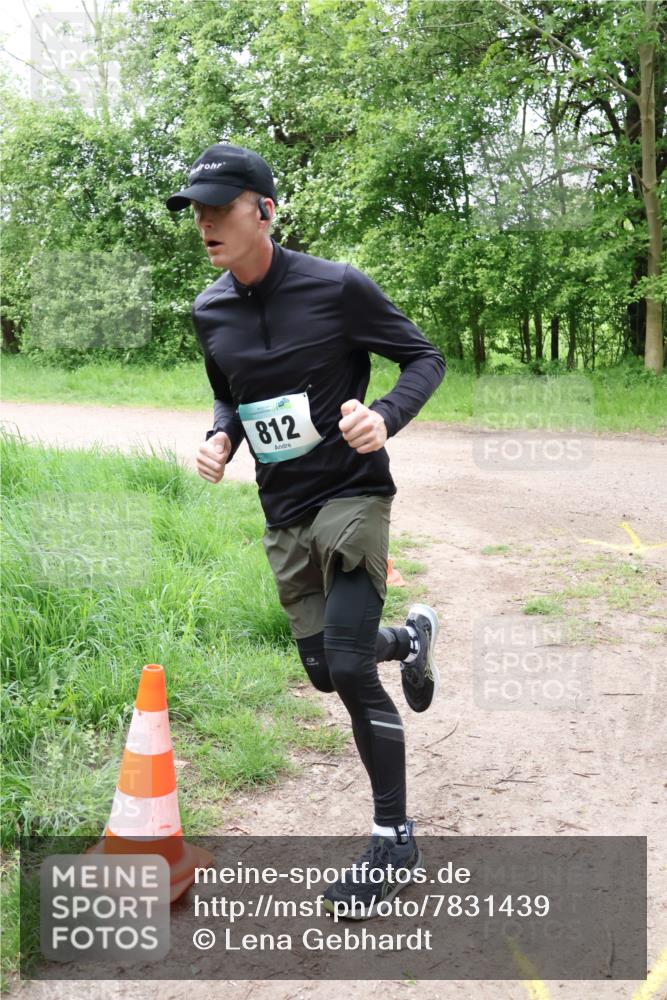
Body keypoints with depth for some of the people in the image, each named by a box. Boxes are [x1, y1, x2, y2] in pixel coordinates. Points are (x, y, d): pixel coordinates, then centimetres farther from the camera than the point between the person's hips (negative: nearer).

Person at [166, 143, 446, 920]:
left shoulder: (335, 288, -14)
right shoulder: (210, 312, 3)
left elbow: (425, 359, -6)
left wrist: (385, 417, -26)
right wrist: (220, 437, -3)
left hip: (352, 493, -6)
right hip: (283, 513, 6)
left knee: (348, 665, -15)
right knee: (325, 669, 11)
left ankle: (394, 839, 2)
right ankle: (411, 637, 46)